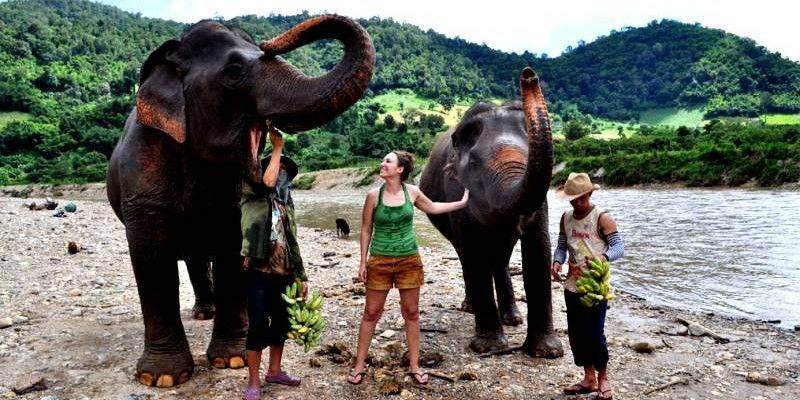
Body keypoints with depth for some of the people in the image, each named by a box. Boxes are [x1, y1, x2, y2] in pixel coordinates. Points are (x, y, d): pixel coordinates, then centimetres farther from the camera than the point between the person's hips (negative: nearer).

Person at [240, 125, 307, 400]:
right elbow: (267, 181, -20)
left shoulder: (286, 205, 18)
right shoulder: (252, 195, 3)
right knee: (259, 324, -4)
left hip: (284, 273, 6)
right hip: (259, 271, -6)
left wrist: (302, 277, 14)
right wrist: (277, 148, -7)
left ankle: (274, 371, 30)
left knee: (281, 322, 13)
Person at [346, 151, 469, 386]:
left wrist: (461, 203, 22)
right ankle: (359, 365, 18)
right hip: (380, 261, -1)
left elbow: (431, 207, 19)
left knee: (411, 313, 9)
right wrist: (363, 262, 0)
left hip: (409, 260, 2)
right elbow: (366, 230, 1)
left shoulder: (412, 192, -2)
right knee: (371, 313, 5)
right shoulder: (374, 195, -7)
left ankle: (414, 366, 22)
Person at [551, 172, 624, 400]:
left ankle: (603, 380, 18)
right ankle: (589, 379, 27)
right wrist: (557, 262, -10)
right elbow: (562, 245, 10)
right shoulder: (566, 218, 8)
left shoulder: (602, 218, -10)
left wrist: (603, 256, -35)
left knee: (595, 334, -3)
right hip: (572, 286, 6)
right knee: (576, 334, 11)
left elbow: (618, 246, -13)